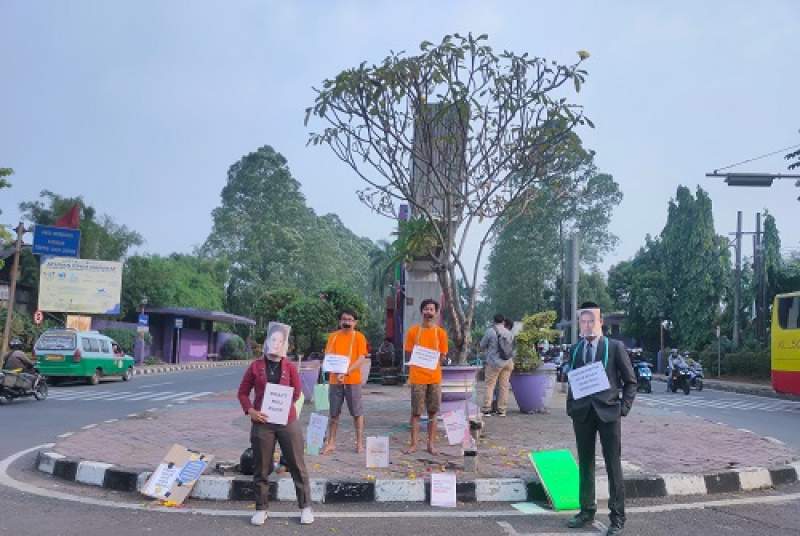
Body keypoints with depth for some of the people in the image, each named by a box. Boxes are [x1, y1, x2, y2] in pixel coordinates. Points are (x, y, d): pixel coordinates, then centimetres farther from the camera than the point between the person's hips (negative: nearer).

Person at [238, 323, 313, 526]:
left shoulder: (290, 367, 4)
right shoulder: (255, 366, 3)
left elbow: (296, 393, 8)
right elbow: (243, 392, 6)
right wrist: (250, 410, -9)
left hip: (287, 422, 0)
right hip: (262, 423, 0)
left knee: (297, 465, 4)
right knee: (261, 468, 7)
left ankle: (305, 507, 16)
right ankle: (261, 509, 22)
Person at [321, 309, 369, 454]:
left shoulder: (359, 337, -1)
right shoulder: (333, 336, 8)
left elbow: (361, 359, -8)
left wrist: (346, 372, -20)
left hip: (353, 379, -3)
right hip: (335, 380, 3)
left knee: (357, 412, 4)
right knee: (334, 413, 9)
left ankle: (359, 443, 12)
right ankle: (331, 442, 17)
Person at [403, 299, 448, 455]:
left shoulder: (441, 332, 4)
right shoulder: (413, 331, 1)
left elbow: (442, 356, 6)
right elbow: (408, 354, 5)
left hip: (434, 377, 1)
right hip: (417, 377, -1)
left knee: (433, 411, 6)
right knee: (416, 412, 1)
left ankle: (431, 444, 14)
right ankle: (413, 444, 9)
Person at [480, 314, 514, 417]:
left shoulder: (490, 331, -6)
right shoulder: (509, 333, 8)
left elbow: (482, 346, 3)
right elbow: (512, 349, 14)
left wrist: (487, 354, 23)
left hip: (494, 362, -4)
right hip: (508, 362, 4)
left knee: (490, 385, 1)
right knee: (504, 386, 7)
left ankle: (486, 409, -2)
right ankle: (502, 410, 10)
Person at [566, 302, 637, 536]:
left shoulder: (615, 347, -2)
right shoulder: (575, 350, 10)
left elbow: (630, 382, 1)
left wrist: (623, 408, -7)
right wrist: (571, 407, 6)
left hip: (608, 412, -4)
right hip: (582, 413, 4)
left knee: (613, 466, 1)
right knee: (585, 464, 11)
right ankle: (587, 511, 23)